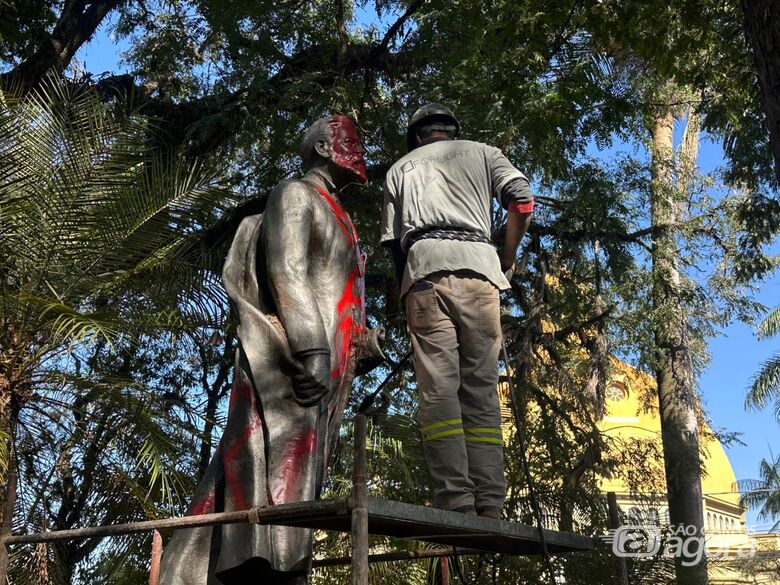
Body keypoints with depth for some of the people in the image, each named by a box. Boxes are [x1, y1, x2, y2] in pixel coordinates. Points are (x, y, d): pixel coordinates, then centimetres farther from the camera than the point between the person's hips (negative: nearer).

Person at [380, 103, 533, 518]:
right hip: (477, 263, 0)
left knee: (438, 386, -8)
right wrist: (507, 259, 19)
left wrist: (405, 293, 18)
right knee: (482, 386, -1)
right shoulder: (482, 153, 25)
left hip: (423, 264, 0)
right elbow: (522, 201, 8)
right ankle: (489, 504, -9)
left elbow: (392, 239, 15)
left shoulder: (400, 168, 26)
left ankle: (454, 500, -19)